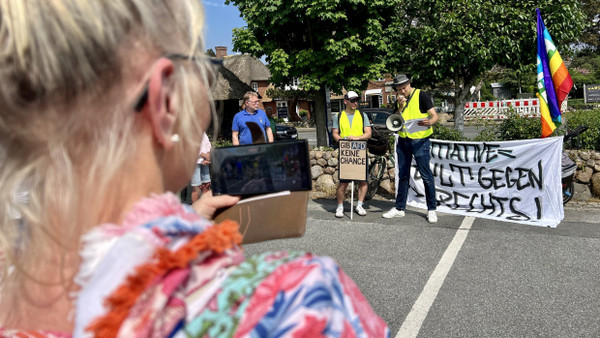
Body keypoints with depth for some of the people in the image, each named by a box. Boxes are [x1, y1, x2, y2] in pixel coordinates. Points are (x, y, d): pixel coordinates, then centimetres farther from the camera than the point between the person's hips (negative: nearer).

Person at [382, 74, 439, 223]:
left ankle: (432, 209, 8)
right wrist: (400, 106, -8)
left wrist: (429, 122, -35)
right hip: (403, 142, 6)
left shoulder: (421, 95, -7)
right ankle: (399, 208, 19)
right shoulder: (398, 99, 10)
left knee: (426, 175, -2)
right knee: (403, 176, 11)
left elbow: (434, 115, -13)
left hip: (420, 141, -6)